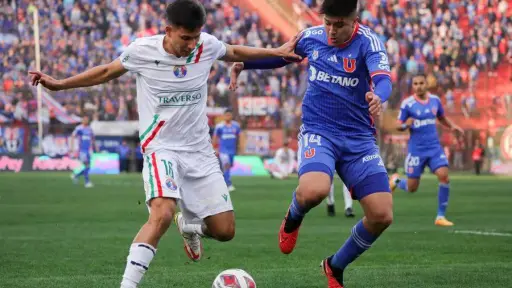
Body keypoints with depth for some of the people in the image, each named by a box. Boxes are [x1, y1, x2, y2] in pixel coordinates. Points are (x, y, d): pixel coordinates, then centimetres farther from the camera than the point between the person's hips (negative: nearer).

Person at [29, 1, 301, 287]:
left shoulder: (207, 45, -6)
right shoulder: (142, 50, -13)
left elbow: (234, 52, 18)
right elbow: (107, 72, 6)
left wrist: (277, 52, 16)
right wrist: (59, 84, 3)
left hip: (200, 150, 4)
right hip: (161, 148, -4)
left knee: (225, 231, 2)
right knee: (162, 214, -32)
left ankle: (190, 224, 37)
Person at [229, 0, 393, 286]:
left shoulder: (369, 42, -10)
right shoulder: (311, 37, 1)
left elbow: (383, 78, -29)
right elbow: (281, 56, 22)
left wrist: (378, 97, -53)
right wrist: (244, 63, 8)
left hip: (359, 138, 0)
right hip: (318, 132, 0)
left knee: (382, 215, -9)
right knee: (313, 191, -33)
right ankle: (294, 217, 7)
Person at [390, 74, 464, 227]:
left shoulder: (435, 100, 4)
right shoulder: (407, 104, -7)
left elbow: (442, 118, 20)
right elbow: (399, 126, -2)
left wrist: (453, 126, 1)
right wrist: (405, 125, -25)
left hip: (434, 147, 3)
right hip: (416, 149, -3)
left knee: (444, 176, -17)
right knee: (412, 188, 2)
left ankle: (441, 216, -7)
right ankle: (396, 180, 39)